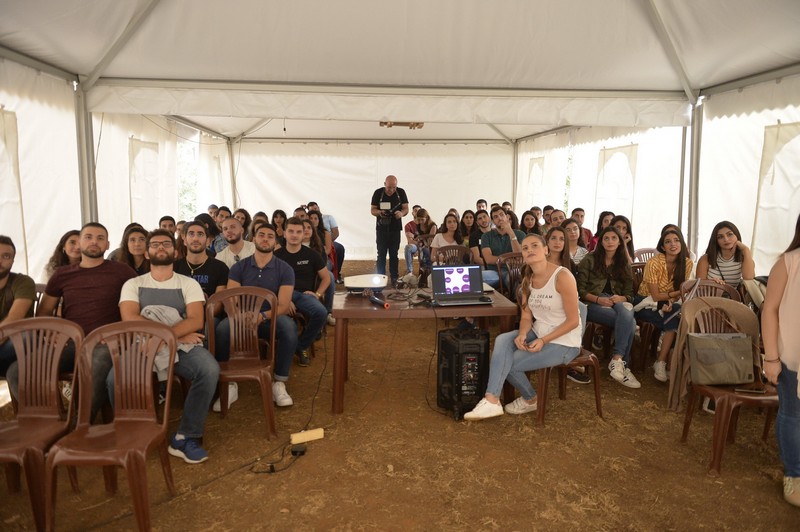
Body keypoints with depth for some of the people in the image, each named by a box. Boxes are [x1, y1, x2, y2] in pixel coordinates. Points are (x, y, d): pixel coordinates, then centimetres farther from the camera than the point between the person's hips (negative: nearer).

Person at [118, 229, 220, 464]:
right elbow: (130, 319, -5)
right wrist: (177, 333, -14)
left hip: (183, 346, 0)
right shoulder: (133, 284, 13)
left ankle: (186, 437, -15)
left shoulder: (188, 284, 12)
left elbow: (196, 321, -4)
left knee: (210, 370, -31)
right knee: (115, 378, -30)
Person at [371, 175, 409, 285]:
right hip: (382, 228, -1)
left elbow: (406, 209, 0)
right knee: (381, 254, 1)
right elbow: (372, 210, -1)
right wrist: (379, 212, -24)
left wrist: (401, 213, -24)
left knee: (394, 254, 7)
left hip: (395, 228, 1)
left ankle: (394, 278, 11)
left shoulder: (401, 193, 0)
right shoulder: (378, 193, -3)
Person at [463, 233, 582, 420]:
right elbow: (526, 316, 4)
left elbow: (573, 321, -18)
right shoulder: (527, 279, 3)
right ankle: (491, 400, -23)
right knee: (502, 340, -20)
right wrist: (522, 334, -19)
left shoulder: (562, 277, -20)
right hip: (538, 333, 7)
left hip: (563, 342, -7)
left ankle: (530, 399, 15)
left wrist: (543, 341, -23)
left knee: (510, 363, -13)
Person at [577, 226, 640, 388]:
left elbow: (629, 293, 12)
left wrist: (621, 299, -12)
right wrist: (598, 299, -17)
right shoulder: (590, 260, 5)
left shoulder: (624, 264, 17)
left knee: (627, 315, -36)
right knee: (629, 323, -32)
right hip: (593, 304, -3)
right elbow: (580, 289, -1)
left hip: (617, 303, 4)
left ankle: (617, 360, -35)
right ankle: (624, 366, -31)